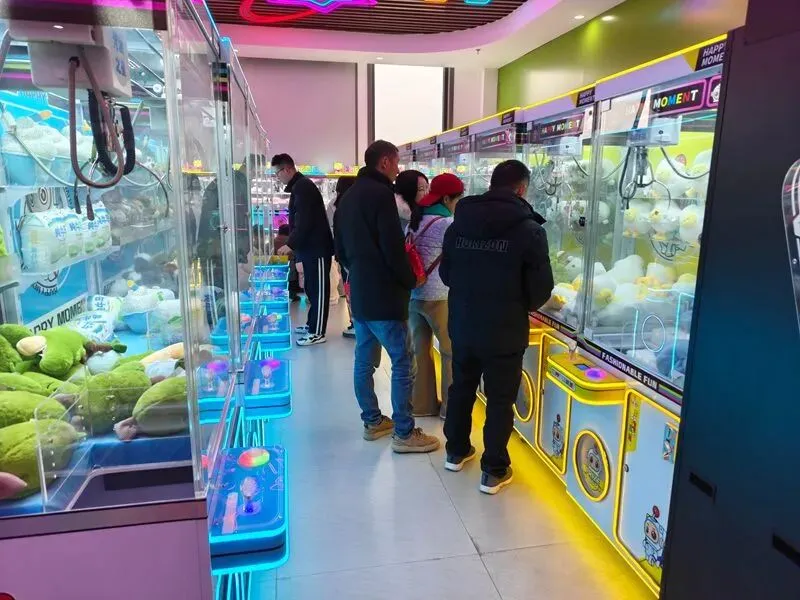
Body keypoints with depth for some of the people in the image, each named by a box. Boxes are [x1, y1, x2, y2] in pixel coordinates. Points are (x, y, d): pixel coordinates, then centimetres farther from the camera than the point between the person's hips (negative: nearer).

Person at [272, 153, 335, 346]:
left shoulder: (303, 187, -15)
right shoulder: (299, 186, 17)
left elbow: (305, 222, -22)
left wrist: (291, 244, -20)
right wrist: (293, 244, 19)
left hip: (317, 248, -10)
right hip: (310, 248, 10)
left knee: (319, 290, -5)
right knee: (311, 288, 16)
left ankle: (318, 333, 0)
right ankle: (311, 324, 26)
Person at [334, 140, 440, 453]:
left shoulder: (348, 197, 14)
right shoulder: (380, 193, -14)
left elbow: (341, 250, 18)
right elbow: (393, 248, -19)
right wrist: (410, 280, -5)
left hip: (358, 292, 9)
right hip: (383, 295, -9)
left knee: (364, 360, 14)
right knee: (403, 363, -2)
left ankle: (372, 421, 25)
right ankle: (404, 433, 4)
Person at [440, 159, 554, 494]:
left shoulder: (459, 224, 0)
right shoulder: (529, 229, -14)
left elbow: (446, 274, 8)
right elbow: (541, 290, -12)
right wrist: (524, 304, 9)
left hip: (461, 325, 5)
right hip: (504, 331, -4)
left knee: (461, 387, 22)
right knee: (500, 400, 10)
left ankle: (456, 450, 39)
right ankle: (494, 471, 21)